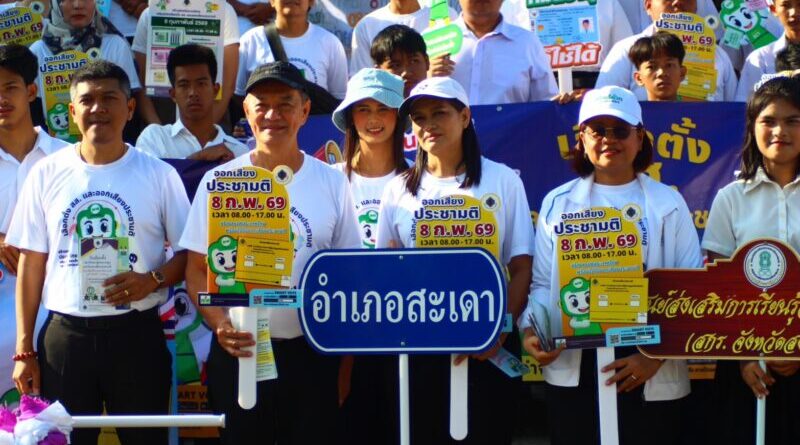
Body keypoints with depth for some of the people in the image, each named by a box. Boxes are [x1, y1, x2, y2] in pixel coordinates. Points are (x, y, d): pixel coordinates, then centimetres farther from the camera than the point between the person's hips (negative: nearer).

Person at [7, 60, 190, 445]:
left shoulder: (159, 174, 0)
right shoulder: (46, 173, 3)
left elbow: (191, 252, 4)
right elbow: (31, 262, 5)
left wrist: (154, 279, -17)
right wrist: (24, 348, 2)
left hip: (137, 333, -1)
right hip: (64, 335, 1)